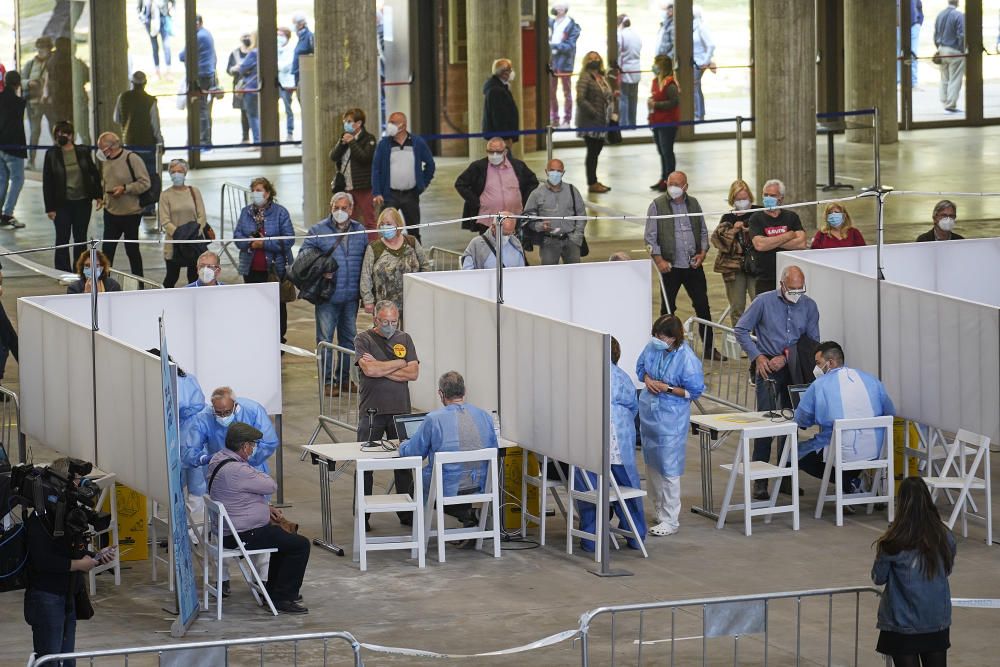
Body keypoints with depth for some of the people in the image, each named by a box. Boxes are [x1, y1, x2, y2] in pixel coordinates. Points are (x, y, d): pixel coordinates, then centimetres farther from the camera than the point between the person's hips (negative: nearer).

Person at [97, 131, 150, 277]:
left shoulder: (132, 159, -16)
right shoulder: (105, 160, 6)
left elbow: (145, 183, -16)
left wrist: (124, 188, -22)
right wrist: (104, 198, 7)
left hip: (131, 213, -6)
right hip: (110, 212, 6)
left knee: (132, 250, 6)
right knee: (107, 249, 5)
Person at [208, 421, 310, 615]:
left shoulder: (218, 459, 6)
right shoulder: (237, 470, -28)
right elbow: (271, 486, -16)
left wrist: (265, 509, 13)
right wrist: (256, 471, 2)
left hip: (228, 530, 11)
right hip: (243, 536, -11)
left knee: (282, 535, 30)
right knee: (300, 544, -8)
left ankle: (273, 590, 37)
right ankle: (282, 599, -3)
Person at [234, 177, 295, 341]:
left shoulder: (280, 212, -6)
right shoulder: (246, 212, 7)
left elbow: (288, 239, -13)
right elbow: (237, 235, 3)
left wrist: (264, 243, -20)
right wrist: (250, 243, -18)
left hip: (275, 269, -3)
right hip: (251, 269, 3)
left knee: (277, 306, 7)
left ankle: (279, 340, 17)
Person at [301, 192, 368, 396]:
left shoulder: (360, 232, 9)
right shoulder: (318, 231, -1)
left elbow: (367, 260, 11)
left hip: (351, 296, 4)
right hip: (327, 296, -4)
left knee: (349, 337, 13)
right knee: (325, 338, -3)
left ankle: (345, 377, 24)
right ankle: (327, 381, 3)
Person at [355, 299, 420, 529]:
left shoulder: (404, 339, 10)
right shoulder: (363, 340, 0)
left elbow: (413, 373, -1)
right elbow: (370, 370, -16)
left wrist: (381, 368, -8)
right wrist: (399, 364, -4)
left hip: (400, 409, 3)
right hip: (372, 411, -3)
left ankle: (407, 513, 13)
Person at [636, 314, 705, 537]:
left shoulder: (687, 358, -20)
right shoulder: (652, 347, -3)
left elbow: (695, 390, -13)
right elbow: (641, 366, 15)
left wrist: (667, 388, -20)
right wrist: (647, 379, -7)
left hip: (671, 420, -7)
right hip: (648, 414, 7)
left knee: (668, 468, -4)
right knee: (652, 465, 17)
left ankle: (670, 520, 4)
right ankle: (660, 511, 32)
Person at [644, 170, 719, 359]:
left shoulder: (693, 204, 10)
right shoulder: (657, 205, -2)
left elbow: (703, 231, 16)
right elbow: (650, 237, -4)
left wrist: (703, 252, 1)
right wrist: (659, 260, -13)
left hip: (693, 265, 3)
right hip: (670, 266, -3)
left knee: (703, 306, 4)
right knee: (668, 308, 4)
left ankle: (709, 348, 12)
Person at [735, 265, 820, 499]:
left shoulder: (809, 306, 6)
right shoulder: (764, 302, -2)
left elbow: (813, 341, 4)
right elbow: (741, 330, 2)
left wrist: (786, 357, -8)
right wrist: (757, 356, -8)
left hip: (794, 368, 3)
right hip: (768, 366, -3)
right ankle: (760, 480, -11)